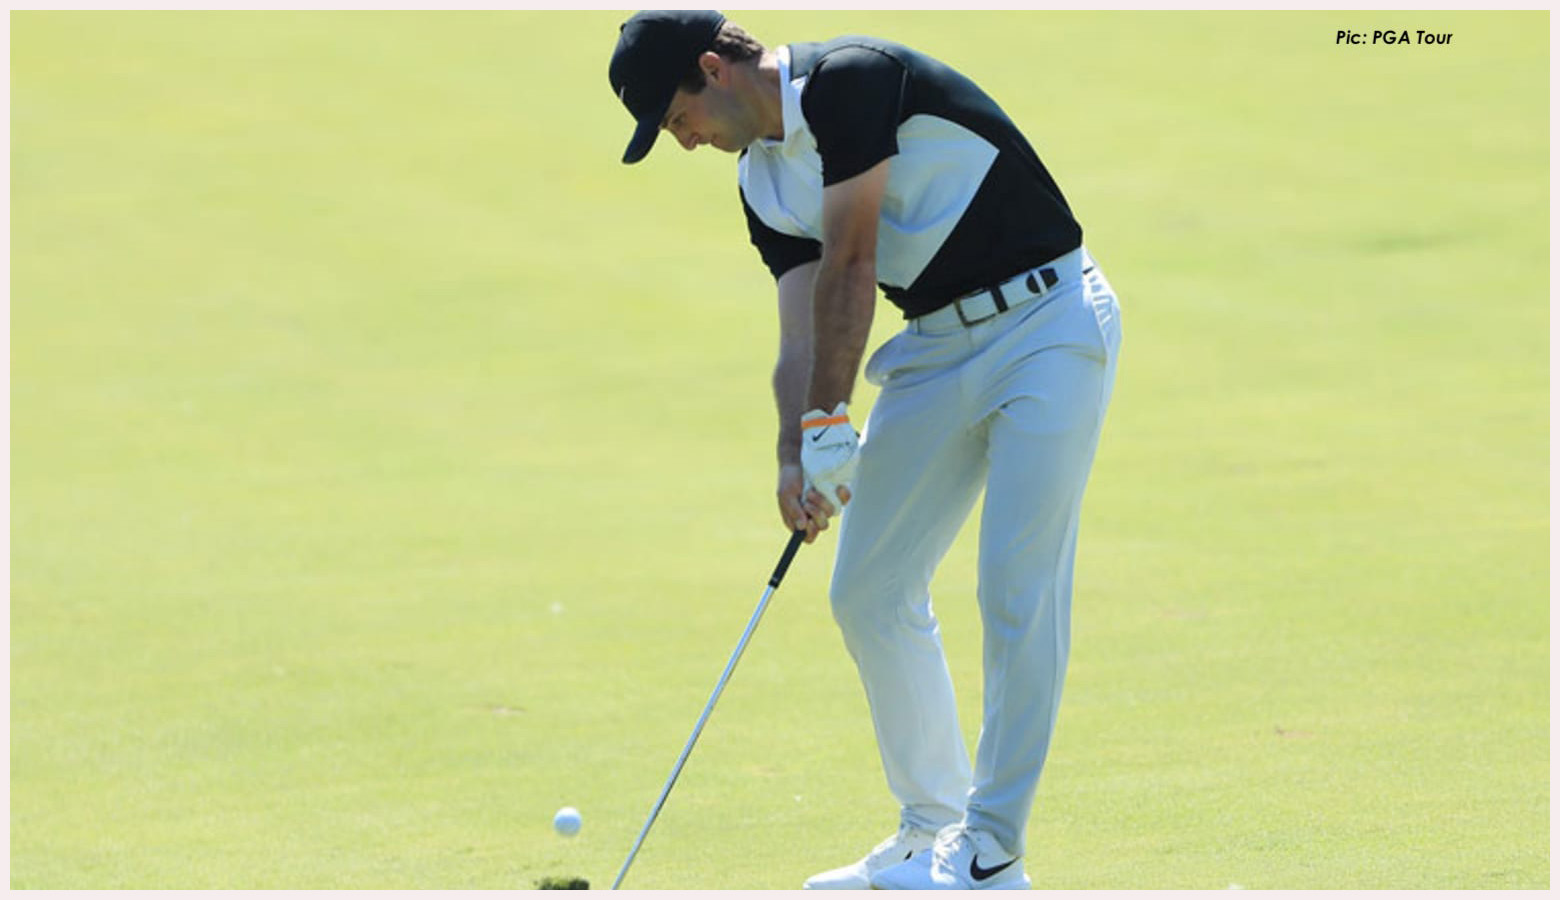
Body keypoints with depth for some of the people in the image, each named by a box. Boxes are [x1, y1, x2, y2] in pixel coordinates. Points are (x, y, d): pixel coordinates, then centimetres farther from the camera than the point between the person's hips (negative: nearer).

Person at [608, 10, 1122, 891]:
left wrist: (830, 421, -15)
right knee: (869, 591, 7)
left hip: (1046, 323, -9)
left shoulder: (848, 81, -17)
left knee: (1019, 593, -11)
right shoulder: (763, 181, 8)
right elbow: (804, 335, 2)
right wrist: (796, 455, -14)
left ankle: (994, 851, -6)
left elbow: (849, 266, -19)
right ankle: (934, 826, 17)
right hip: (939, 345, 9)